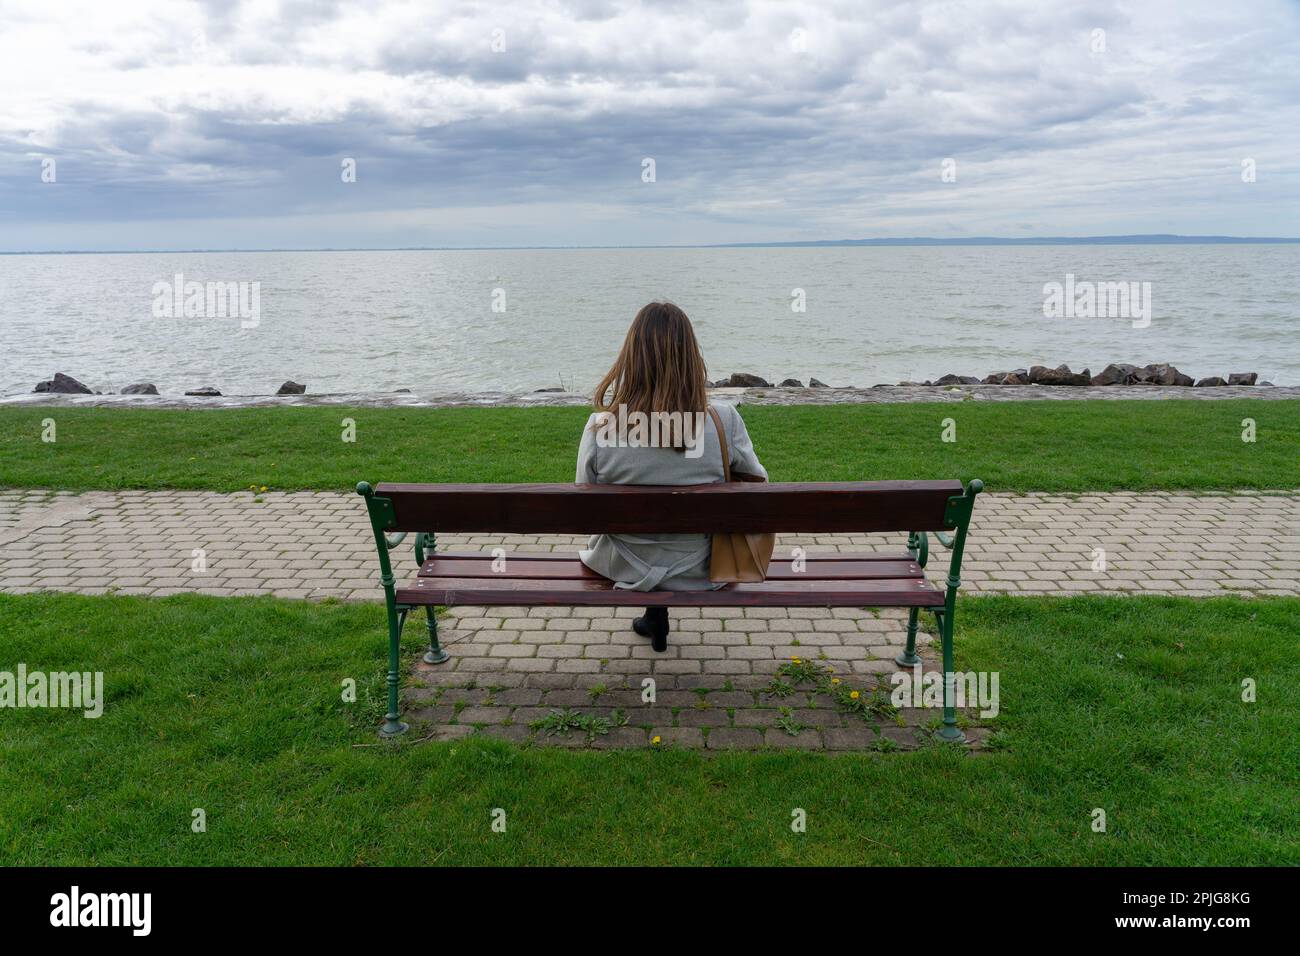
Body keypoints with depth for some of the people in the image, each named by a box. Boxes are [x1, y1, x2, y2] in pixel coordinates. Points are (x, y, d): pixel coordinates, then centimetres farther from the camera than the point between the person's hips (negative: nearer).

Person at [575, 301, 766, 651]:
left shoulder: (600, 425, -23)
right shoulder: (724, 421, -22)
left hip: (626, 569, 0)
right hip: (698, 572, 1)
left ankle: (657, 619, 45)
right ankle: (654, 620, 49)